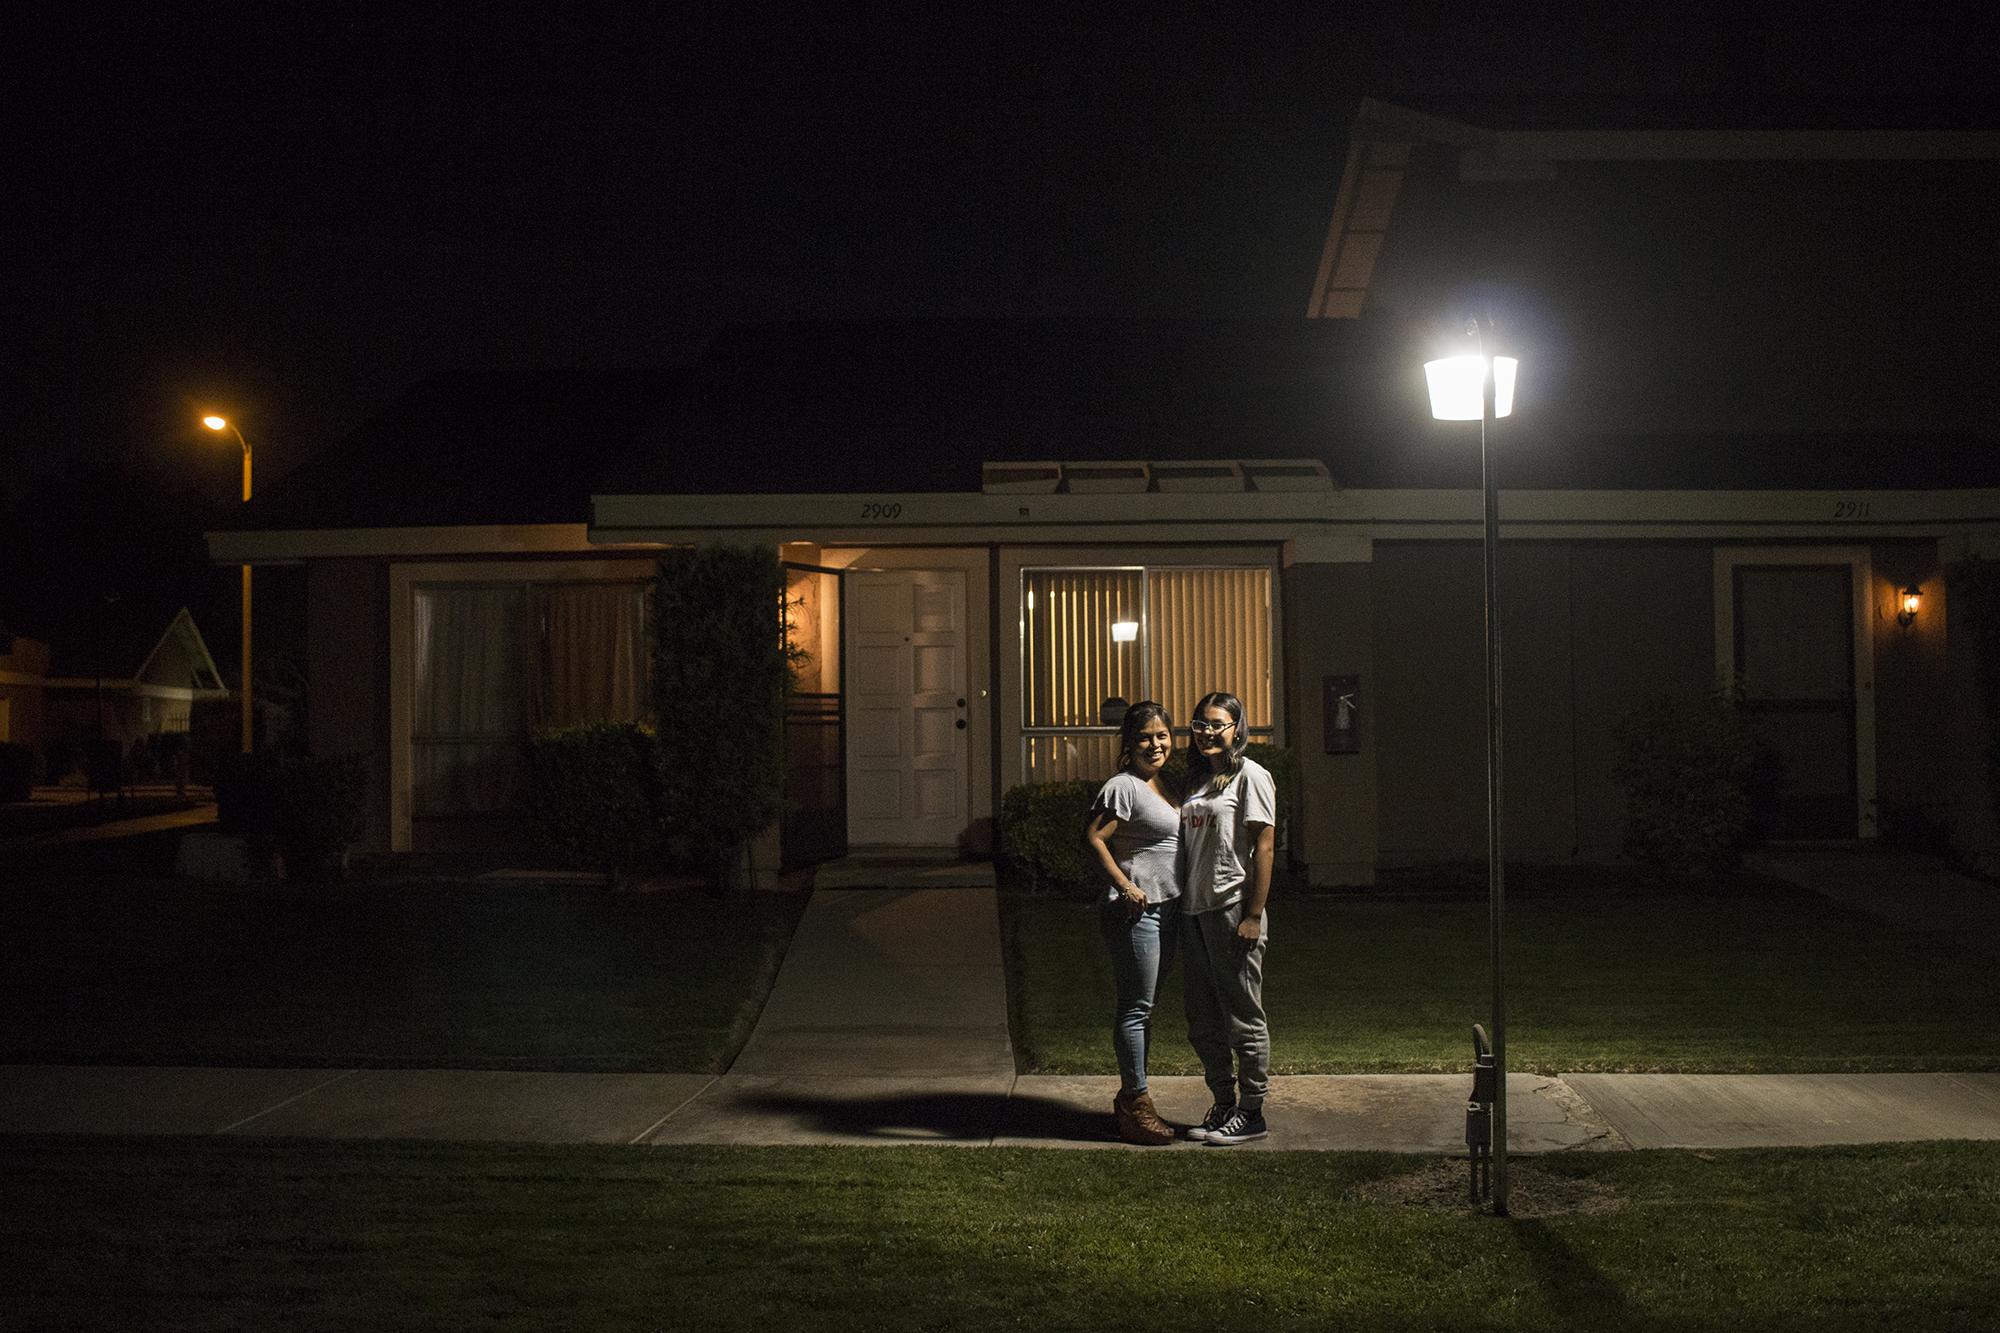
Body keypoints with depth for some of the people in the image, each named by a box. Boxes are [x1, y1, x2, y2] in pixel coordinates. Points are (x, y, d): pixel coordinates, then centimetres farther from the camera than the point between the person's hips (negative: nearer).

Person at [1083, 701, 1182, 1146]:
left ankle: (1130, 1097, 23)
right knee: (1135, 1008, -5)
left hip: (1165, 908, 9)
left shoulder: (1163, 786, 15)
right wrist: (1124, 886, -20)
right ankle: (1136, 1106, -2)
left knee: (1142, 1008, 15)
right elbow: (1093, 837, -19)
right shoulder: (1123, 786, -12)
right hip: (1135, 910, -9)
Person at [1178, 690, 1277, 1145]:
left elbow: (1264, 847, -11)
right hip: (1193, 910, 8)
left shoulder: (1250, 775, -6)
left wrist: (1253, 916, -16)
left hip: (1232, 909, -8)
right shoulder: (1196, 778, 16)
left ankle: (1251, 1113, 8)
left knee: (1242, 1017, -1)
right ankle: (1224, 1105, 23)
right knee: (1203, 1022, 12)